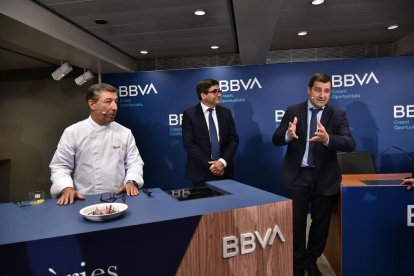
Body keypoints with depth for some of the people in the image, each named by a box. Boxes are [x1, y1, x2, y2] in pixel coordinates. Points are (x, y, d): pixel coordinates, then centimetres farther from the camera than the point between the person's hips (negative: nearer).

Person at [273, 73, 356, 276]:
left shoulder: (337, 115, -2)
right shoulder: (293, 111, -2)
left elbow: (350, 144, -16)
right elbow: (276, 139, -8)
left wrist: (327, 139, -36)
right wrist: (288, 135, -31)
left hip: (324, 177, 2)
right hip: (297, 175, -1)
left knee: (321, 222, 14)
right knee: (296, 221, 5)